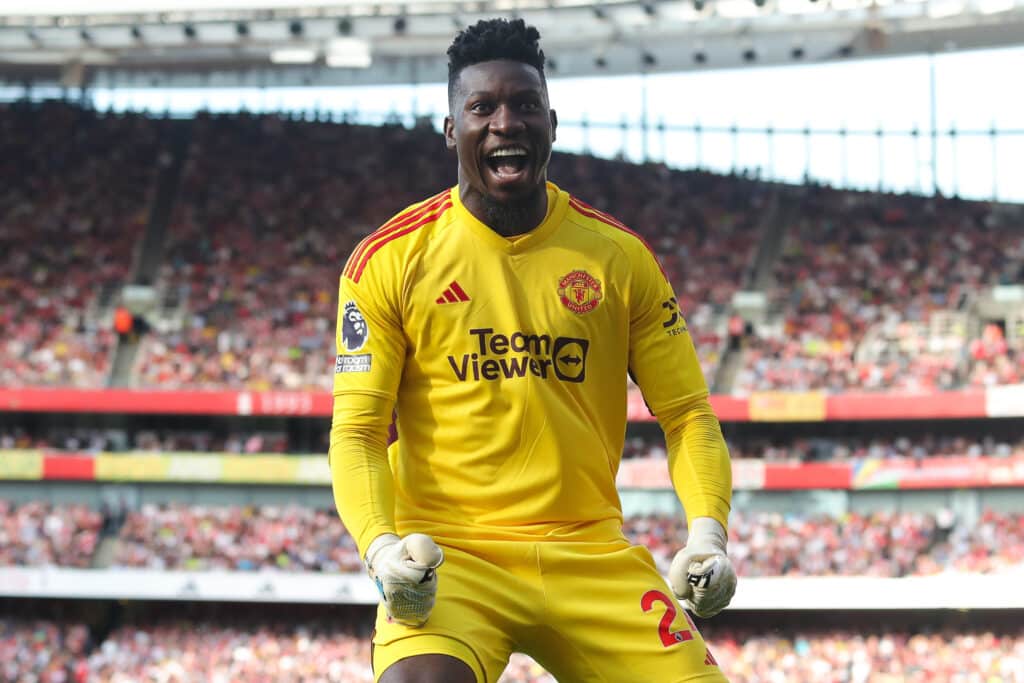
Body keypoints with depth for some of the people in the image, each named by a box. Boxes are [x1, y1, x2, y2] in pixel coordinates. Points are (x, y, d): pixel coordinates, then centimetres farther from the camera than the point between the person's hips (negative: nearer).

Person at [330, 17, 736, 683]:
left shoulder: (621, 256, 7)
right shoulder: (389, 260, 0)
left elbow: (686, 412, 9)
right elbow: (356, 430, -2)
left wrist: (707, 533, -8)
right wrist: (382, 548, -19)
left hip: (591, 554, 3)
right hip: (447, 553, -3)